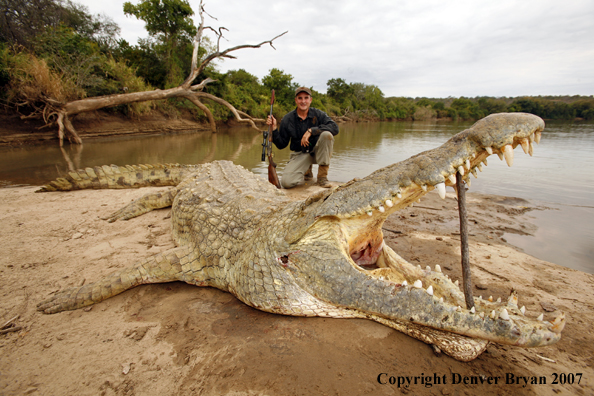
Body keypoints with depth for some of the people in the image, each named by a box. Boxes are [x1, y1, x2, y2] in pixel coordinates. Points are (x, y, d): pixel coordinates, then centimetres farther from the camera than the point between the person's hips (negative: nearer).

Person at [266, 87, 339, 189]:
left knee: (327, 135, -31)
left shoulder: (318, 114, -4)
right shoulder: (287, 119, -2)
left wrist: (311, 131, -29)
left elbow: (335, 128, -21)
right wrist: (274, 129, -16)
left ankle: (322, 176, -18)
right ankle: (307, 172, 12)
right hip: (299, 154, 0)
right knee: (286, 182, -24)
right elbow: (281, 145, 0)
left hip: (317, 151, 0)